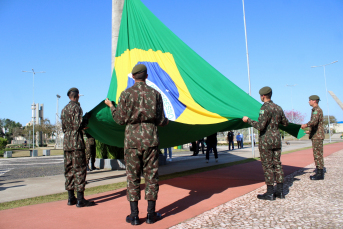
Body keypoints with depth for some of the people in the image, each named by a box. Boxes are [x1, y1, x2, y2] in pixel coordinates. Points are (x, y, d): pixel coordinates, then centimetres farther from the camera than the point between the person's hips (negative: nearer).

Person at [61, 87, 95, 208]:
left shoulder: (64, 109, 17)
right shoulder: (76, 107, -8)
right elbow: (78, 125, -15)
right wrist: (87, 118, 0)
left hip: (66, 142, 8)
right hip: (76, 142, -8)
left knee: (69, 169, 10)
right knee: (80, 169, -5)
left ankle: (71, 198, 16)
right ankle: (80, 200, -4)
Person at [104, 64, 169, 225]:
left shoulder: (126, 94, -1)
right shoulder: (155, 93, 2)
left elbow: (120, 120, -1)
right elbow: (160, 121, 1)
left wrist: (111, 106, 16)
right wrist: (167, 121, 25)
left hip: (132, 140, -1)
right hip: (150, 139, 1)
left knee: (133, 177, 6)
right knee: (151, 176, 7)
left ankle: (134, 216, 10)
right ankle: (151, 214, 14)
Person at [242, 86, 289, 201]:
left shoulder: (265, 108, -14)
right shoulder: (278, 108, 10)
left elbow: (260, 126, -22)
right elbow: (285, 123, 20)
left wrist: (248, 120, -10)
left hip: (266, 141, -8)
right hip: (277, 140, 8)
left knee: (267, 166, -2)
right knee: (277, 164, 12)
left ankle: (270, 193, 4)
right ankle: (280, 191, 17)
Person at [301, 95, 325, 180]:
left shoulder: (317, 110, -13)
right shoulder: (315, 110, 19)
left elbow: (315, 121, -32)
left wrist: (306, 125, -47)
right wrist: (310, 131, 36)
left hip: (317, 136, -10)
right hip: (315, 135, 10)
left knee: (318, 154, -8)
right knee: (316, 154, 12)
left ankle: (320, 174, -4)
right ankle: (318, 172, 18)